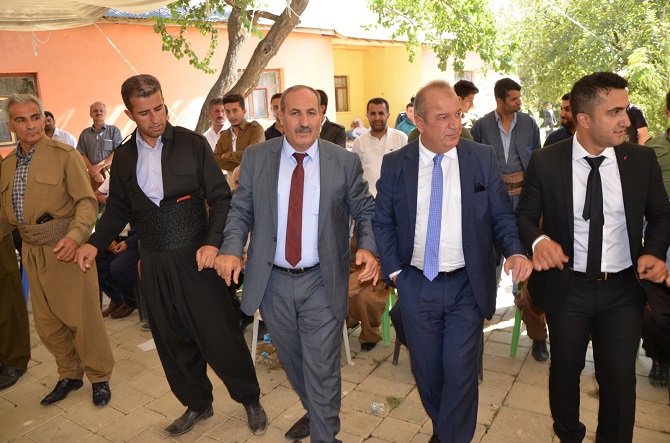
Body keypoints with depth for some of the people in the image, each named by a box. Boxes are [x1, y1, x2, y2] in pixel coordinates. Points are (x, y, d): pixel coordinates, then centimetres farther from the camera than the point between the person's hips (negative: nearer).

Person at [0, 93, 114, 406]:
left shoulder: (64, 155, -8)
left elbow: (87, 202, -14)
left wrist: (75, 236, -28)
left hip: (66, 249, -6)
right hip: (33, 253, 6)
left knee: (82, 318, 2)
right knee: (46, 323, 13)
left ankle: (100, 377, 21)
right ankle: (69, 375, 34)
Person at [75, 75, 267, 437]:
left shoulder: (192, 144, -5)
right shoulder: (124, 157, 6)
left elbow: (220, 197, -5)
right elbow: (118, 208, 16)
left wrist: (213, 242, -17)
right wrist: (95, 243, 3)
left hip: (195, 257, -4)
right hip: (154, 263, 4)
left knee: (219, 335, 3)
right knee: (172, 340, 13)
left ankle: (250, 400, 25)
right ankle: (197, 403, 34)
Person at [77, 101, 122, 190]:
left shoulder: (114, 130, 6)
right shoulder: (85, 133, 14)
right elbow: (82, 155, 9)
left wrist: (99, 166, -8)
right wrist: (94, 171, -6)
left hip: (110, 172, -2)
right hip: (92, 174, 2)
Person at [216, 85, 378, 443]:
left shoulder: (345, 162, -5)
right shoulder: (255, 158, -1)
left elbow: (365, 211, 1)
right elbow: (241, 210, 3)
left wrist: (368, 247, -19)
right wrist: (231, 249, -15)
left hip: (322, 283, -3)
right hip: (272, 282, 3)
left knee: (321, 369, 4)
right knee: (292, 361, 23)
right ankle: (314, 412, 50)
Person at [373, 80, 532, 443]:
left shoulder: (482, 158, -4)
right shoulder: (394, 165, -3)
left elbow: (502, 215, 1)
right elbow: (382, 221, 4)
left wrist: (516, 250, -17)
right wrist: (393, 269, -3)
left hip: (467, 285, -1)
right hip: (416, 286, 2)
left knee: (460, 370, 1)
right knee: (426, 369, 16)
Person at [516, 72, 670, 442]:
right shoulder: (545, 162, -11)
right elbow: (525, 217, -4)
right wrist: (538, 240, -26)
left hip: (624, 290, 1)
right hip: (567, 288, -1)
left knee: (620, 380, 10)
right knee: (565, 371, 19)